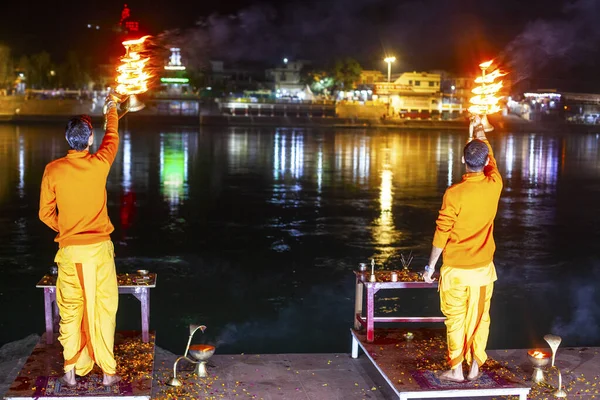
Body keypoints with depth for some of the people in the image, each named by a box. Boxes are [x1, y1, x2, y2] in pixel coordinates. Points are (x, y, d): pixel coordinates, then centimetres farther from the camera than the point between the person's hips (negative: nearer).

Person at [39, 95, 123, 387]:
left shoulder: (53, 170, -6)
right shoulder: (99, 164, -7)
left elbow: (46, 214, 2)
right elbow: (112, 137, 15)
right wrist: (111, 111, 33)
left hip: (69, 251, 1)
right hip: (99, 248, -1)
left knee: (70, 311, 11)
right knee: (102, 309, 5)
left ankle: (71, 372, 17)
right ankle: (108, 372, 11)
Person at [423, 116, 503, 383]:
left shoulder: (454, 193, -18)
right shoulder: (494, 186, -7)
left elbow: (442, 234, -14)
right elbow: (490, 160, 17)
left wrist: (430, 266, -3)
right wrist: (480, 133, 32)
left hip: (455, 269, -3)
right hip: (483, 267, 4)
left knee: (456, 320, 7)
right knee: (479, 318, 14)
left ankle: (456, 370, 13)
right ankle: (475, 366, 21)